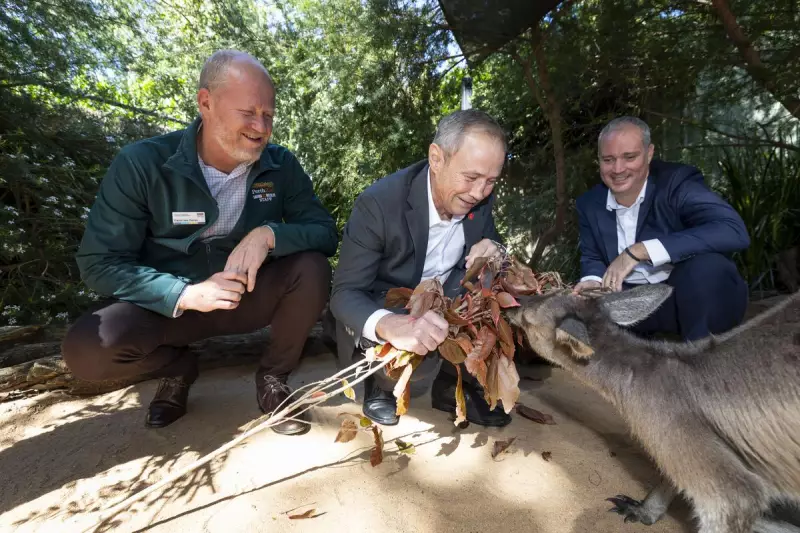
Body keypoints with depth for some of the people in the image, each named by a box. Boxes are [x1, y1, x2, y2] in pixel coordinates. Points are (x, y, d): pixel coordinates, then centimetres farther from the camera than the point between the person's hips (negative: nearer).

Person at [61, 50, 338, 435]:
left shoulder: (281, 165, -8)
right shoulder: (141, 163, -15)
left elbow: (326, 233, -11)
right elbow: (99, 264, -15)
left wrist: (270, 234, -31)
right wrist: (185, 294, -29)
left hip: (250, 297, 2)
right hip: (169, 304, -1)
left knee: (312, 268, -26)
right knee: (87, 348, -27)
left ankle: (273, 377, -1)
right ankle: (178, 368, 8)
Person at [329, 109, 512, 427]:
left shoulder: (480, 197, -11)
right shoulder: (379, 202, -27)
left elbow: (489, 243, 5)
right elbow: (345, 293, -26)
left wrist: (493, 251, -23)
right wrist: (389, 324, -49)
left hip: (443, 301, 5)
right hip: (383, 307, -5)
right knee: (418, 356, -34)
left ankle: (456, 381, 0)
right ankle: (384, 383, 3)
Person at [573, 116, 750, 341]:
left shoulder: (677, 181, -15)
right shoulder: (589, 203, 1)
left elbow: (734, 230, -30)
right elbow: (592, 258, 10)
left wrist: (639, 250, -35)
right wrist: (594, 281, -16)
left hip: (695, 296, -3)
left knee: (706, 265, -34)